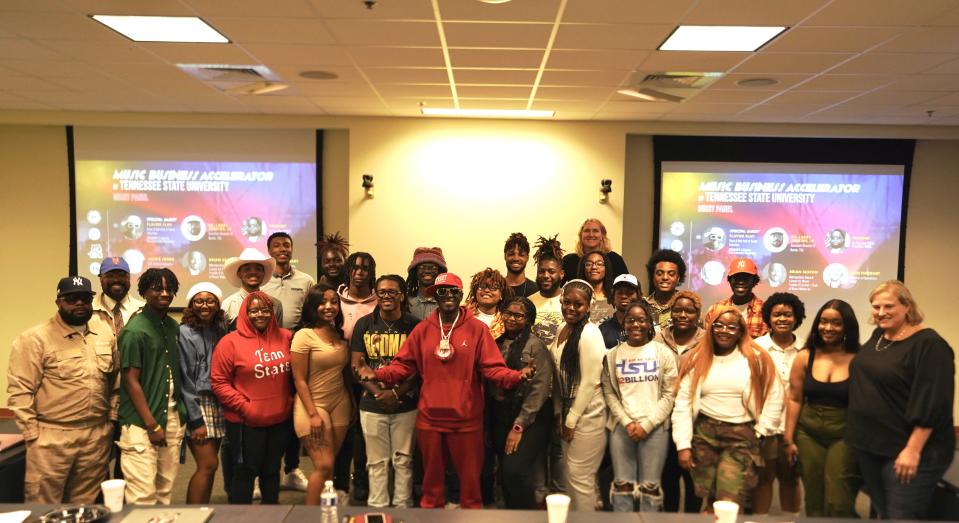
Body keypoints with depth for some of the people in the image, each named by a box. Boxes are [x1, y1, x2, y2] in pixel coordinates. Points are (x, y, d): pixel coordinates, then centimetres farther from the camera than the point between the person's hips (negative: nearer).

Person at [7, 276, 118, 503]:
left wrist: (113, 416, 10)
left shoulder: (105, 332, 8)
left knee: (86, 507, 15)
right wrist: (33, 435, -10)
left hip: (98, 436, 5)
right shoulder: (35, 338, -9)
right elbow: (19, 391, -9)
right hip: (52, 437, -4)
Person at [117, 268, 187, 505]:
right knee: (143, 495, -4)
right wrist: (152, 425, -14)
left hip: (172, 416, 7)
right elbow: (131, 381, -12)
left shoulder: (173, 327, 10)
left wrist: (181, 414, 7)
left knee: (165, 490, 12)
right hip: (142, 422, -7)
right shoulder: (135, 331, -11)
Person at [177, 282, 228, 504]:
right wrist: (196, 419, -13)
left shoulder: (221, 331, 9)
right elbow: (185, 379, -11)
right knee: (208, 465, -8)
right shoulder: (184, 333, -8)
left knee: (208, 466, 8)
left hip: (217, 404, 6)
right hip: (196, 405, -6)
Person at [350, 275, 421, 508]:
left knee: (403, 459, 9)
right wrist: (378, 393, -10)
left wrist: (396, 393, -14)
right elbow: (357, 365, 1)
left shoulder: (414, 325, -3)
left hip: (406, 405, -1)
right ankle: (377, 507, 23)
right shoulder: (364, 324, 2)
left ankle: (403, 506, 22)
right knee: (377, 461, 10)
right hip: (372, 405, 1)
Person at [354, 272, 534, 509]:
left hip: (466, 418, -2)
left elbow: (492, 367, -9)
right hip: (429, 417, 2)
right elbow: (403, 365, 3)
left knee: (469, 474, 10)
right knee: (432, 473, 17)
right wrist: (378, 374, -12)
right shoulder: (422, 329, 2)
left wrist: (515, 376, -26)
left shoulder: (477, 328, -4)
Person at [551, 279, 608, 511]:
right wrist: (560, 414, 10)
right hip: (568, 411, 8)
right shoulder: (563, 329, 7)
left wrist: (572, 420, -14)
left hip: (587, 415, -8)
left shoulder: (589, 334, -18)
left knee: (580, 476, 1)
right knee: (571, 474, 16)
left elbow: (590, 382, -19)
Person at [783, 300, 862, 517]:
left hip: (845, 436, -3)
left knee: (838, 504, -4)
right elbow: (794, 399, 6)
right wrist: (789, 439, 6)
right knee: (814, 502, 13)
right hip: (808, 435, 4)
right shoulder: (805, 357, 1)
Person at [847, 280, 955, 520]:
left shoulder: (928, 344, -15)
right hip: (870, 446, 8)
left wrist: (913, 450, -24)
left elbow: (931, 403, -21)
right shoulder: (878, 335, 9)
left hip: (907, 451, -8)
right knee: (882, 514, 18)